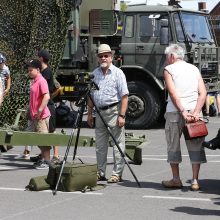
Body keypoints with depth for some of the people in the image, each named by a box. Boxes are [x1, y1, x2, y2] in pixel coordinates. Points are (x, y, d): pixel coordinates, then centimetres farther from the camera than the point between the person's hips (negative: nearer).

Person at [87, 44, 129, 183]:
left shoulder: (118, 73, -4)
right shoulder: (95, 73, 13)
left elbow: (124, 96, -9)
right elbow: (91, 96, 18)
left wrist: (122, 115, -16)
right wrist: (90, 114, 12)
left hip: (114, 111, -6)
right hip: (100, 112, 6)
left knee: (118, 144, -3)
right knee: (100, 145, 10)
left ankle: (117, 174, 0)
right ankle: (100, 173, 18)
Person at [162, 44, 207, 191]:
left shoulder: (169, 69, 2)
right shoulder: (194, 69, 14)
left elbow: (173, 93, -12)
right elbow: (203, 93, 2)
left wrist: (183, 112, -15)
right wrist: (196, 112, -7)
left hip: (175, 111, -3)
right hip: (194, 110, 3)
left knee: (173, 145, 9)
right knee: (195, 147, 6)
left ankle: (176, 179, 13)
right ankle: (195, 181, 2)